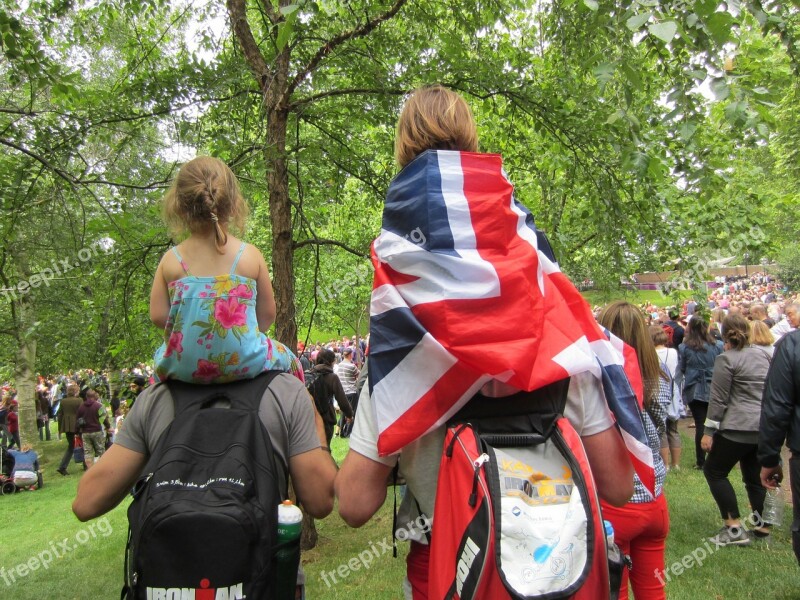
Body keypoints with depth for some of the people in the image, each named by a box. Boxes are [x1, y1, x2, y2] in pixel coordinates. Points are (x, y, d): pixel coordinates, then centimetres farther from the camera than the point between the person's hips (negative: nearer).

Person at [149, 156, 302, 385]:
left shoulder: (171, 260, -3)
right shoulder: (250, 255, -5)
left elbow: (158, 315, -2)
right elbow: (267, 314, -2)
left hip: (183, 367, 2)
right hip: (243, 363, -2)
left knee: (160, 357, 36)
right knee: (286, 359, 27)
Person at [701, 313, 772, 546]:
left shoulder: (726, 359, -11)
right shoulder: (762, 354, 9)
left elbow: (718, 399, -12)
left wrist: (708, 431, -8)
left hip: (739, 427, -7)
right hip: (764, 426, 8)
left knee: (714, 471, 3)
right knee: (755, 477, 16)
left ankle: (735, 529, -1)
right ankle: (762, 527, 22)